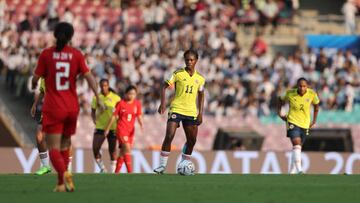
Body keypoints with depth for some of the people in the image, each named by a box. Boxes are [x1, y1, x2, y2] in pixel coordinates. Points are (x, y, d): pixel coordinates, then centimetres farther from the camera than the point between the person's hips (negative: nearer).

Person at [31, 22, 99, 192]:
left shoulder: (46, 54, -5)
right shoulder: (76, 55, 0)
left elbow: (36, 78, -1)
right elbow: (88, 76, -7)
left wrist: (33, 86, 21)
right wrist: (98, 97, -8)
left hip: (52, 108, -3)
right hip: (72, 107, 3)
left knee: (53, 148, -4)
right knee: (64, 145, 20)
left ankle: (64, 174, -32)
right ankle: (61, 184, 20)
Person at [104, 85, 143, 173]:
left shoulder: (137, 104, 4)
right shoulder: (121, 103, -5)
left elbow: (139, 116, 1)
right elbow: (114, 116, 1)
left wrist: (141, 124, -20)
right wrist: (107, 129, 4)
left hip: (131, 130, 4)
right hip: (121, 129, -4)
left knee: (123, 151, 9)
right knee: (127, 149, -18)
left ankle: (117, 171, 18)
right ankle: (130, 171, -23)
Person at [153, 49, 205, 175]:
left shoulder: (200, 79, 8)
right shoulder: (178, 74, -3)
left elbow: (201, 96, 18)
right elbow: (164, 87, -2)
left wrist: (200, 113, 11)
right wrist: (163, 103, -15)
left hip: (191, 112, 4)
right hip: (176, 110, -4)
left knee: (192, 140, 7)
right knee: (169, 136, -16)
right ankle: (162, 165, -10)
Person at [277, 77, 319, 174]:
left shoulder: (312, 94, -8)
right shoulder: (290, 93, -12)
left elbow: (316, 105, 11)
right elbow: (281, 100, 9)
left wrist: (314, 120, 12)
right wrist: (279, 113, 3)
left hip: (305, 124, 3)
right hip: (293, 122, -3)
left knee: (298, 148, 12)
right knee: (297, 144, -23)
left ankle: (292, 171, 25)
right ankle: (299, 170, -30)